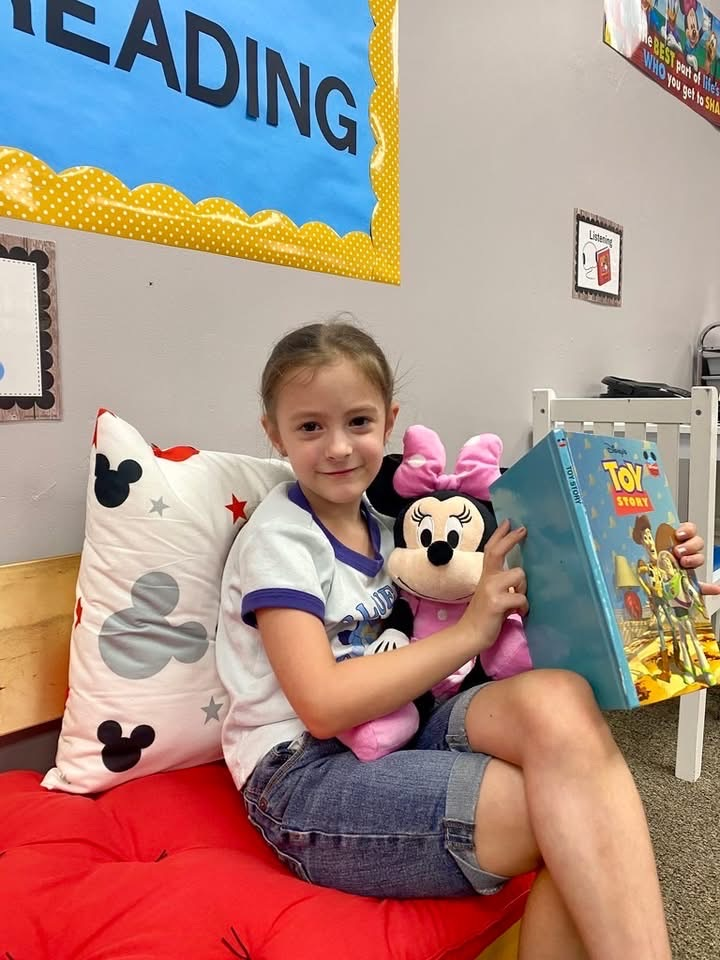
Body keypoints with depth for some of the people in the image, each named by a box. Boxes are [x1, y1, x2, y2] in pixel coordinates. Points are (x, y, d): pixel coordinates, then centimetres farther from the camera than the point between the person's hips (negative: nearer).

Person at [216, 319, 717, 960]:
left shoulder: (387, 524, 9)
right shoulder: (278, 539, -10)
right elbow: (323, 707, -20)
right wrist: (471, 631, -19)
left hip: (394, 739, 6)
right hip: (302, 777, -5)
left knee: (557, 700, -25)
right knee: (580, 814, -24)